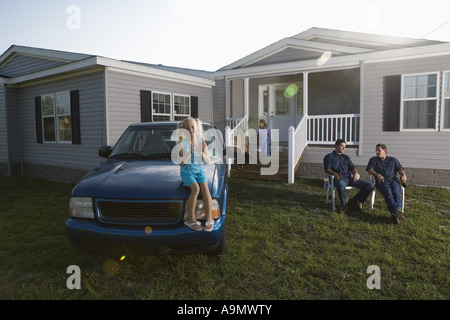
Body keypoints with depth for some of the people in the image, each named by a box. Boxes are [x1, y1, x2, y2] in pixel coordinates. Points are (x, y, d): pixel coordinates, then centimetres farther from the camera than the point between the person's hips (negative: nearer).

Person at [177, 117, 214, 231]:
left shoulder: (202, 143, 5)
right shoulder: (182, 143, -3)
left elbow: (208, 161, 2)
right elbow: (181, 162, -8)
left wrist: (201, 153, -16)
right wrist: (190, 153, -21)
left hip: (199, 170, 2)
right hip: (187, 171, -2)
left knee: (205, 188, -26)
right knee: (196, 188, -30)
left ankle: (209, 218, -19)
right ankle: (191, 218, -20)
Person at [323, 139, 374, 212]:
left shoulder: (346, 157, 30)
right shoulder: (329, 157, 13)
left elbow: (352, 167, 17)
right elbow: (327, 169, -2)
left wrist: (356, 172, -9)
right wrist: (334, 174, -25)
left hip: (350, 177, 6)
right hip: (339, 178, -5)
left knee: (370, 186, -12)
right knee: (341, 186, -43)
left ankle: (354, 201, 2)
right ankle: (344, 205, -14)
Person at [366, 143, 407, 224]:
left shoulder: (393, 160, 29)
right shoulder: (373, 160, 25)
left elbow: (400, 169, 16)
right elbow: (370, 170, 10)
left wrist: (403, 175, -8)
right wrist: (377, 175, -11)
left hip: (393, 180, 2)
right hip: (381, 181, -2)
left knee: (396, 193, -32)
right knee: (388, 193, -34)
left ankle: (395, 213, -53)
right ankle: (397, 212, -55)